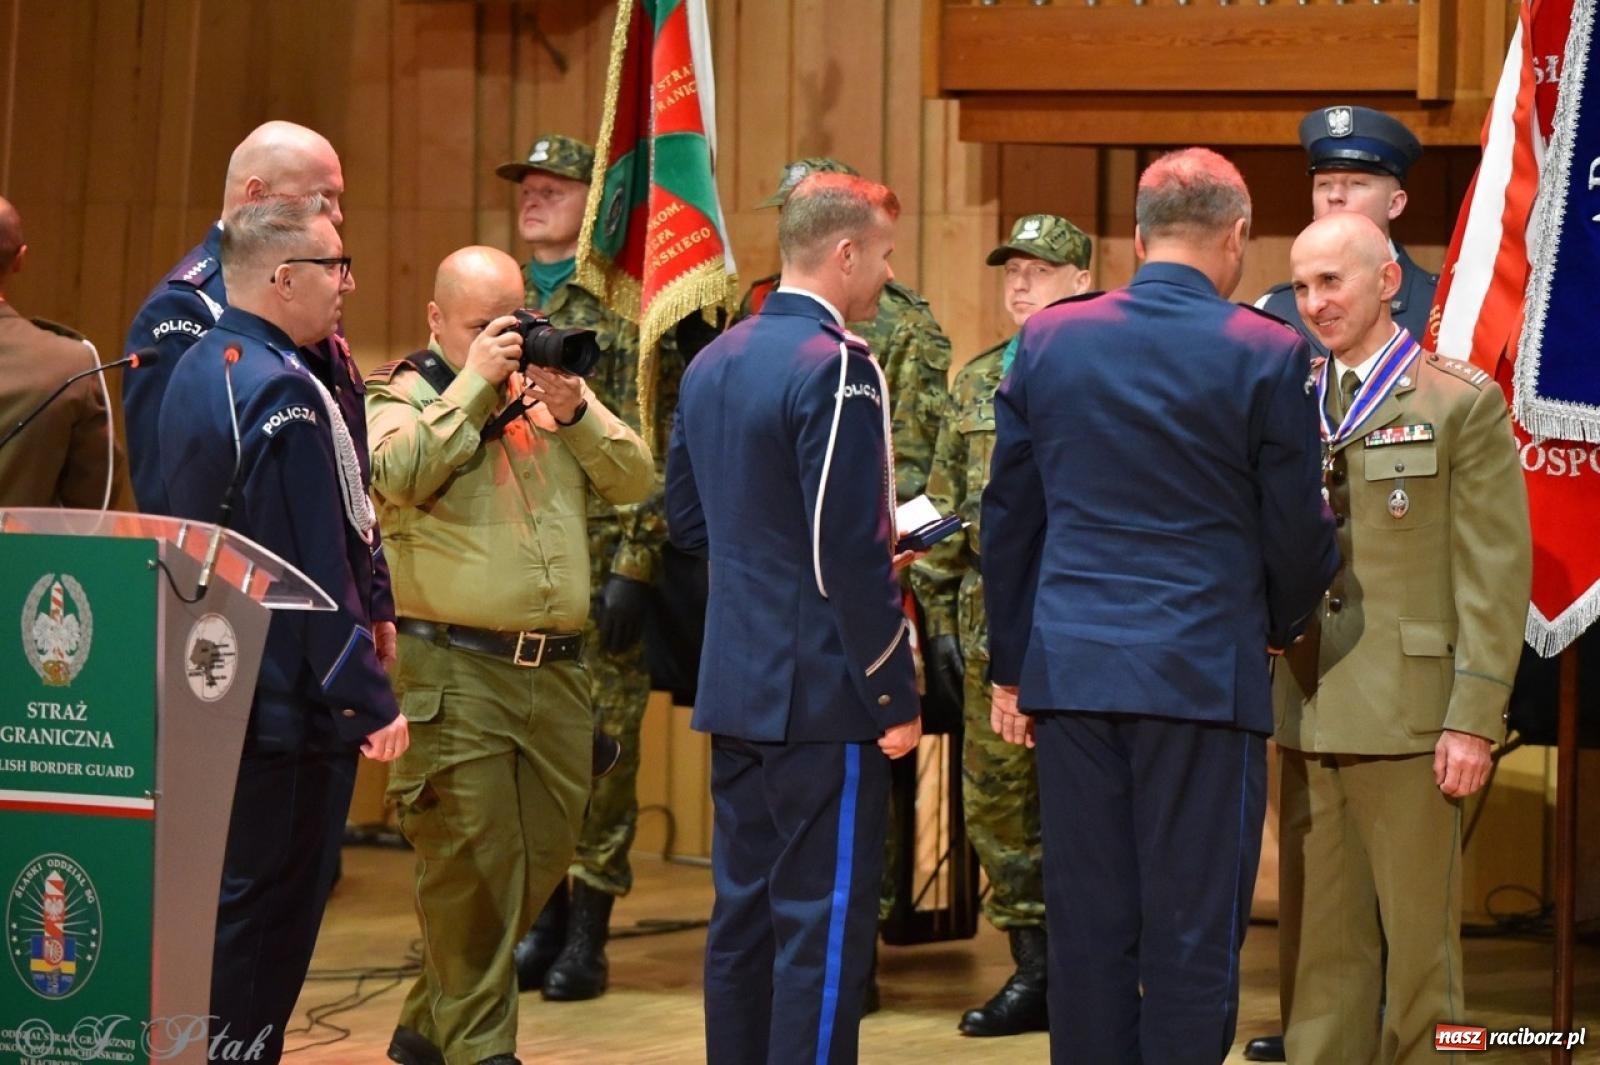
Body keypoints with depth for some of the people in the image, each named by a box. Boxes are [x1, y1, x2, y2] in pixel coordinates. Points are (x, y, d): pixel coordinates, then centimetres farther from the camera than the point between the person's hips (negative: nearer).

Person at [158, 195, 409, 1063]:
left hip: (219, 687, 10)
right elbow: (315, 570, -21)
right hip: (290, 699, -10)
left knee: (234, 899, 17)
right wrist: (372, 700, -16)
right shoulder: (282, 391, -19)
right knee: (268, 908, -2)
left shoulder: (199, 368, 11)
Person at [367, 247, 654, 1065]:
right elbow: (401, 473, -18)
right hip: (453, 672, -5)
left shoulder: (558, 390, 15)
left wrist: (573, 412, -7)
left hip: (555, 670, 6)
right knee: (472, 866, -6)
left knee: (541, 859, 11)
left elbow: (635, 482, 8)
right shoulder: (402, 396, 2)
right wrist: (473, 382, -14)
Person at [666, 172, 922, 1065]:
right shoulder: (837, 366, -15)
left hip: (738, 688, 8)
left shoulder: (714, 363, 11)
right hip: (824, 691, -8)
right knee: (824, 922, -3)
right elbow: (853, 553, -20)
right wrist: (896, 699, -13)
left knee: (745, 909, 14)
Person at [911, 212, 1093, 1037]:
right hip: (993, 624, 6)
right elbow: (943, 505, 16)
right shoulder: (977, 383, 14)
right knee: (997, 799, 7)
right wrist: (939, 613, 11)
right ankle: (1033, 973, 17)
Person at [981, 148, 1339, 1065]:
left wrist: (1012, 667, 16)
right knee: (1192, 931, 2)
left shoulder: (1050, 339, 5)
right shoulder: (1268, 355, -6)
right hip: (1205, 673, -4)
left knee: (1087, 926, 8)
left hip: (1070, 669, 4)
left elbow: (1009, 517, 9)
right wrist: (1278, 626, 18)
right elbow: (1300, 533, -2)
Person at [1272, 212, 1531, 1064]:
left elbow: (1496, 575, -5)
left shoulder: (1461, 403, -1)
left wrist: (1474, 719, -11)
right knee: (1317, 944, 7)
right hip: (1307, 712, 4)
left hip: (1408, 716, -4)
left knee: (1416, 944, 1)